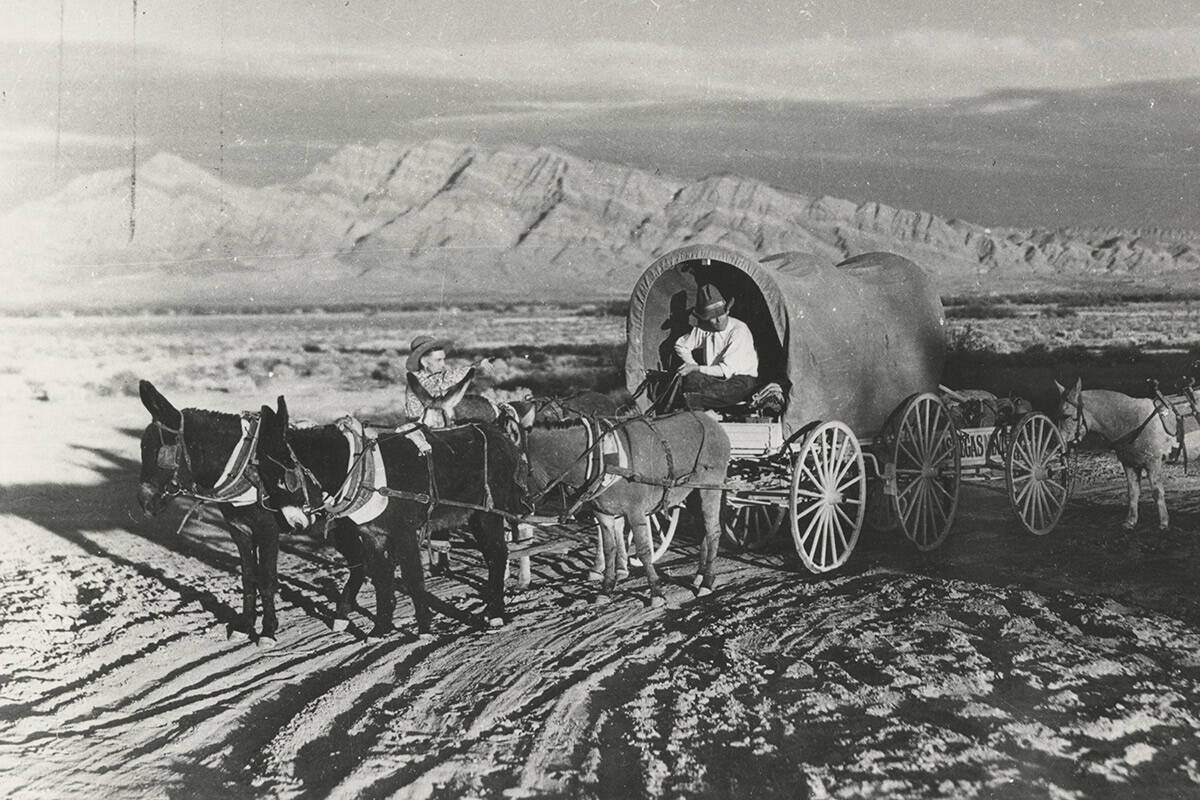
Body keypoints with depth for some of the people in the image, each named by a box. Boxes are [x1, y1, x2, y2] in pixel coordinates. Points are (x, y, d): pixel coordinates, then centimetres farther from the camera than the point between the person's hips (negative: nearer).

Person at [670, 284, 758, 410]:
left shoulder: (739, 331, -18)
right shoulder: (703, 329, -1)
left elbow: (726, 370, -22)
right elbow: (681, 345, 15)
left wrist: (697, 369, -18)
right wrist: (693, 365, -2)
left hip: (743, 379, -5)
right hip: (714, 378, 5)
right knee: (689, 377, -25)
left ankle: (691, 399, -35)